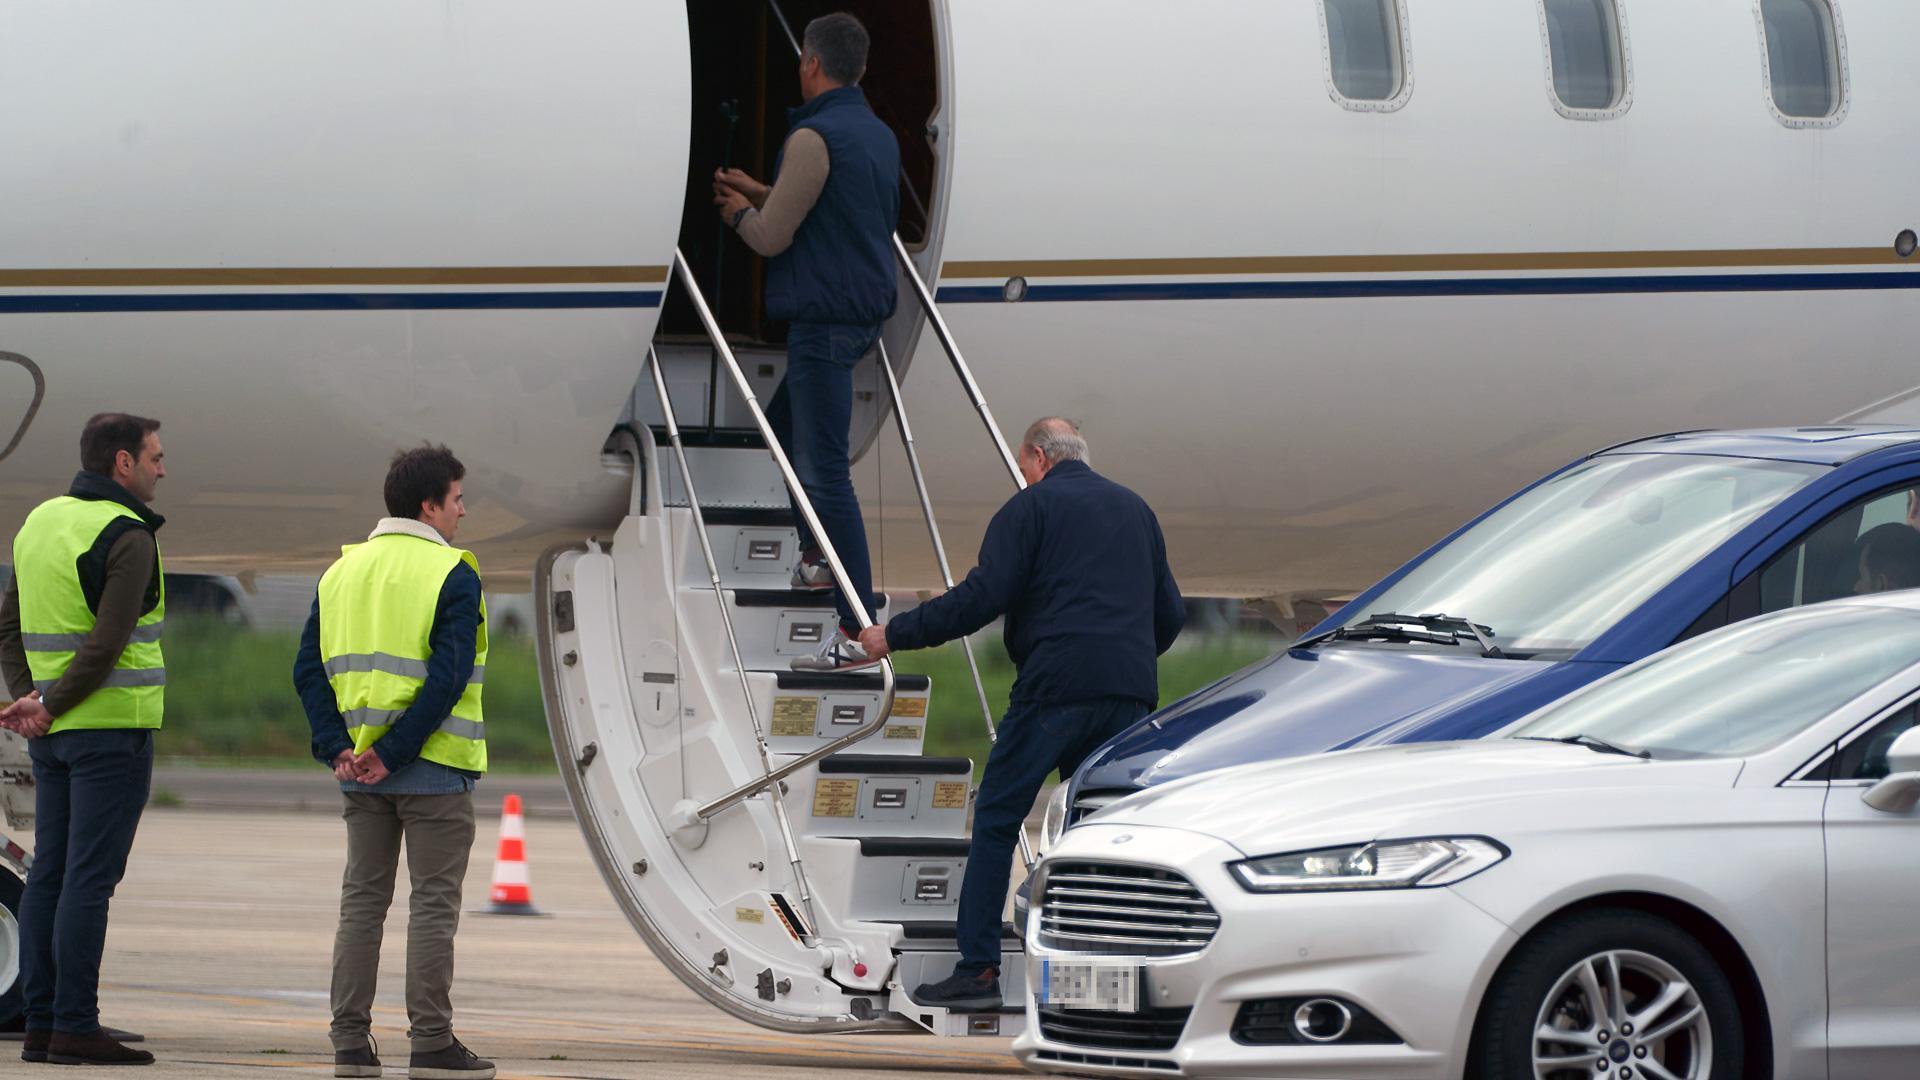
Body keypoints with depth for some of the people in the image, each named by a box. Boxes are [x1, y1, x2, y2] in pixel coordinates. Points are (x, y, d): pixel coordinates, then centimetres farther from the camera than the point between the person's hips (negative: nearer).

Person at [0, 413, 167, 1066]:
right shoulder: (128, 536, -13)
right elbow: (107, 643, -20)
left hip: (53, 737, 8)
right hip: (112, 728, -8)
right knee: (89, 878, -8)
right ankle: (75, 1028, -9)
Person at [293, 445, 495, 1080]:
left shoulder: (343, 571, 10)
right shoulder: (451, 575, -10)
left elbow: (309, 671, 4)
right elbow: (448, 677, -19)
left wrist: (337, 748, -2)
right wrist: (393, 753, -17)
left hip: (360, 771, 6)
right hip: (433, 766, -6)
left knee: (362, 898, 11)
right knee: (434, 902, 0)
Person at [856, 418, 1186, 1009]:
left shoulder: (1030, 507, 3)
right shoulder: (1135, 510, 22)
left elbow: (981, 598, -7)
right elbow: (1170, 612, 23)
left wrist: (895, 634, 0)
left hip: (1056, 686, -6)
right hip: (1129, 694, 6)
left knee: (996, 820, 0)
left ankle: (978, 969, -6)